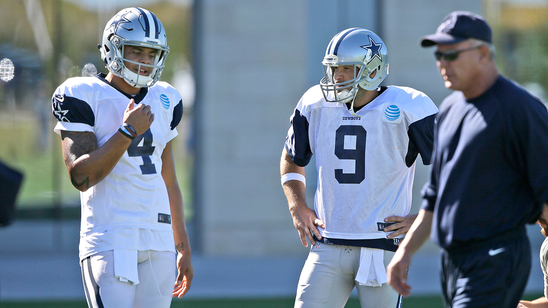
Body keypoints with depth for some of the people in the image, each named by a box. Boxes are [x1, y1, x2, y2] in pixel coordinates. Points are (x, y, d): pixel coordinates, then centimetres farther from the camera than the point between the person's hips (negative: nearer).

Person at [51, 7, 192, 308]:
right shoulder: (84, 97, -4)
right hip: (110, 241, -6)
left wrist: (183, 249, 20)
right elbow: (81, 177, -14)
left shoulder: (164, 101, 15)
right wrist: (128, 132, -17)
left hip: (160, 239, 6)